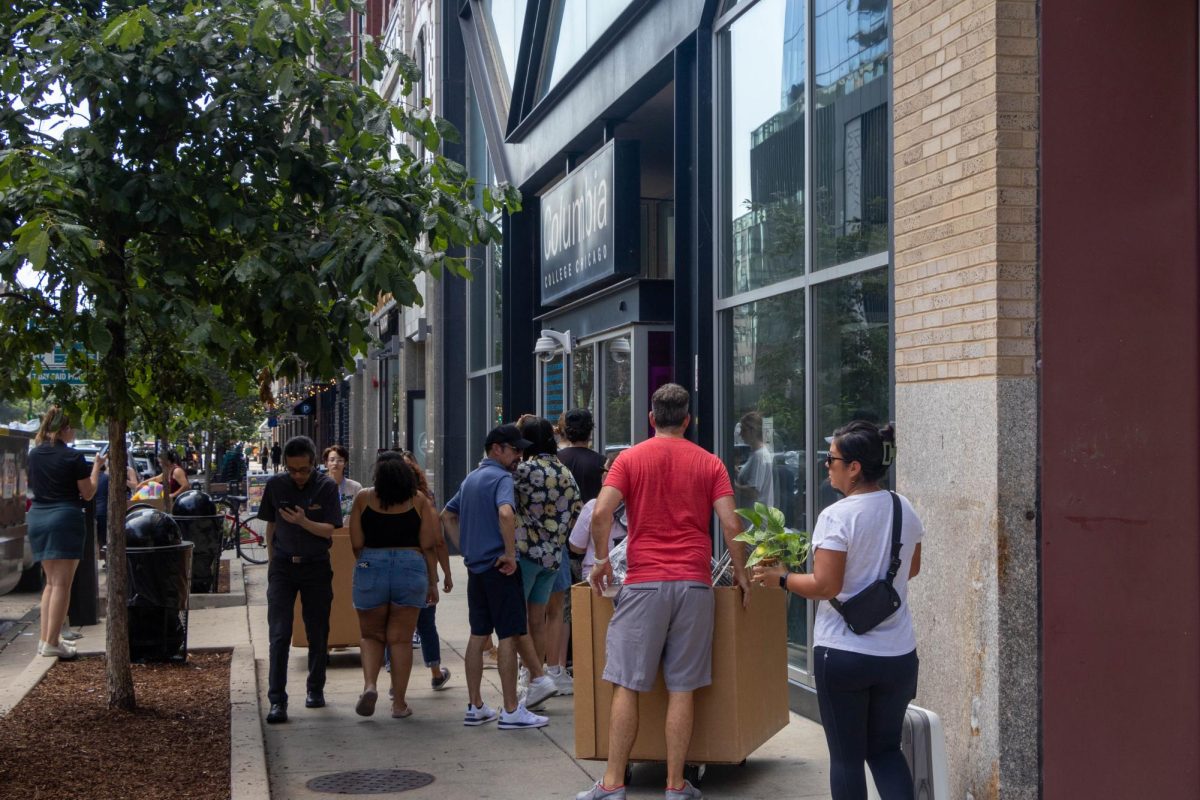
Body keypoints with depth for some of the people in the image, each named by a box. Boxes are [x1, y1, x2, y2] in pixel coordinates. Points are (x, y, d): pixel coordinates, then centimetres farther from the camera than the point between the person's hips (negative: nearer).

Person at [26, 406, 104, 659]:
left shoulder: (34, 454, 7)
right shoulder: (73, 457, -11)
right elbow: (88, 493, -5)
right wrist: (96, 467, 6)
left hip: (36, 518, 7)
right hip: (65, 518, -7)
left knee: (51, 581, 17)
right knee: (62, 583, -3)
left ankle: (44, 638, 17)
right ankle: (51, 643, -5)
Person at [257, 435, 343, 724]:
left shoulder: (326, 487, -8)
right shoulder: (275, 485, -2)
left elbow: (329, 530, -11)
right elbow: (271, 525, 9)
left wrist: (303, 521, -29)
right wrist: (272, 561, 9)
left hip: (316, 567, -1)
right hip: (283, 566, 1)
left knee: (317, 633, 9)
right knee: (279, 634, -8)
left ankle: (316, 690, 27)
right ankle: (277, 701, -8)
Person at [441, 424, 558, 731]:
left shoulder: (470, 478, 17)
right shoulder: (501, 477, -12)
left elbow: (448, 515, 27)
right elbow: (506, 513, -30)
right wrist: (510, 553, -21)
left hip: (475, 565, 9)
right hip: (498, 567, -9)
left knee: (478, 635, 11)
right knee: (509, 635, -4)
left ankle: (475, 707, 15)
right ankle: (511, 711, -3)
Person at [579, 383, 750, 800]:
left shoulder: (631, 458, 5)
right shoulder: (709, 463, 8)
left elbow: (601, 513, -7)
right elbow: (730, 523, -1)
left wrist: (602, 560, 8)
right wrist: (740, 573, 12)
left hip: (644, 582, -1)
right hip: (694, 584, 1)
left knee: (627, 685, 2)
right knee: (681, 689, 4)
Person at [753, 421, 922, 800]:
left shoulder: (836, 517, -16)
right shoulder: (905, 511, 3)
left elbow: (826, 586, -18)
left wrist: (780, 578, -4)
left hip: (844, 655, -5)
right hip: (898, 654, 6)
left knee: (846, 756, 7)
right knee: (886, 750, 18)